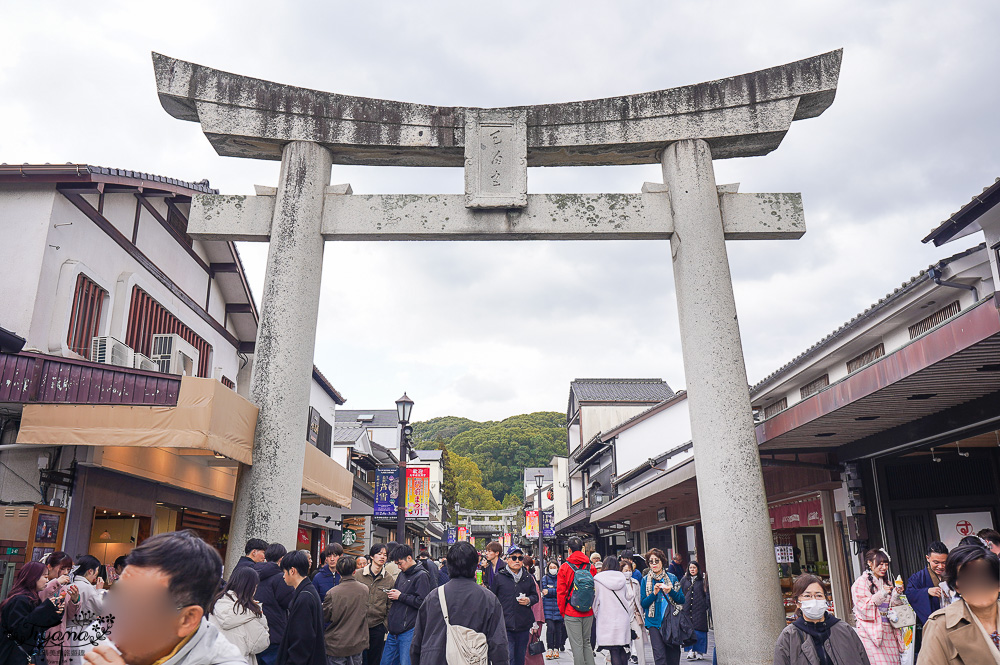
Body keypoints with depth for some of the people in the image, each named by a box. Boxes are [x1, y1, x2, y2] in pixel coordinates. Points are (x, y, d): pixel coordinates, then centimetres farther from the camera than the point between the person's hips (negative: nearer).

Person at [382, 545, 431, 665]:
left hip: (408, 631, -8)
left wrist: (400, 596, -12)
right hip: (394, 630, 8)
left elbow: (422, 602, -18)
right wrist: (392, 594, 4)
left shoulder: (421, 576, -10)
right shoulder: (402, 574, 15)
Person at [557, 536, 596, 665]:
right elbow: (595, 590, 6)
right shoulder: (590, 567, 2)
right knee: (587, 643, 17)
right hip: (588, 613, 4)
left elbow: (560, 592, -5)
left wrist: (562, 612, 5)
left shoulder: (564, 567, -7)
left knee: (577, 646, 1)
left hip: (571, 613, -4)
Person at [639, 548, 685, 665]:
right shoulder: (645, 580, 5)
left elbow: (682, 600, 7)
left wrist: (670, 591, -12)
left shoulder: (672, 578, 7)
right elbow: (643, 604, 2)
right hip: (654, 622, -1)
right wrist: (654, 593, -14)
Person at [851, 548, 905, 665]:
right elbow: (863, 608, -11)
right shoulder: (861, 582, -2)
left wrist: (896, 595, -1)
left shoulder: (886, 583, 19)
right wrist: (882, 594, -13)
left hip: (889, 633, 6)